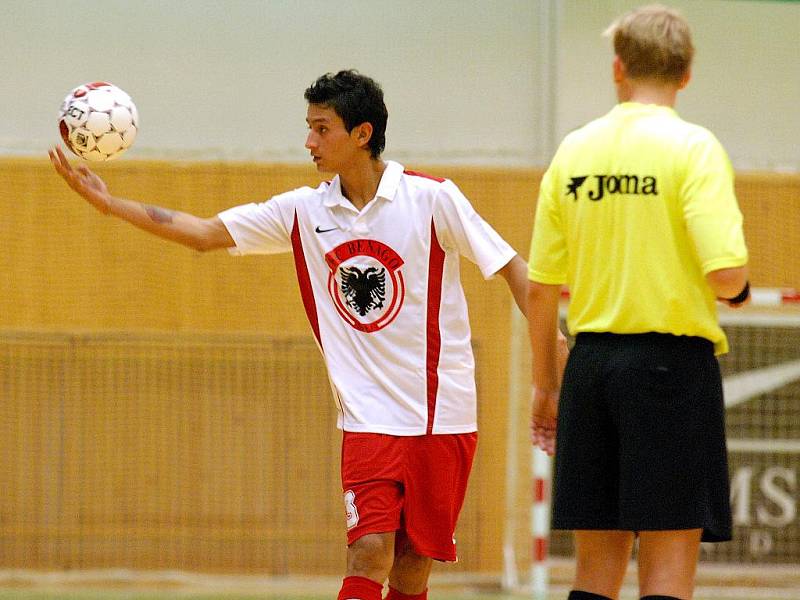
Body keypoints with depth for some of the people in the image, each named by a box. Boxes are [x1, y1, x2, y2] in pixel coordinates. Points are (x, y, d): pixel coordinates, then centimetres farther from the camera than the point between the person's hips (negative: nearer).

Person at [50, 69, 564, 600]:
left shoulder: (432, 198, -6)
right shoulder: (304, 212, 4)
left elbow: (510, 266, -3)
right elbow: (204, 233, 6)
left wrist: (550, 340, -13)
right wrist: (107, 202, 1)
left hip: (441, 415, -2)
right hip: (369, 419, 2)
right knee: (369, 552, -15)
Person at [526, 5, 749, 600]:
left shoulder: (574, 151, 7)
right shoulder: (691, 147, -7)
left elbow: (540, 287, 9)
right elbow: (726, 272, -16)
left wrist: (546, 383, 20)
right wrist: (736, 291, 7)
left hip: (592, 360, 5)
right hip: (673, 361, -5)